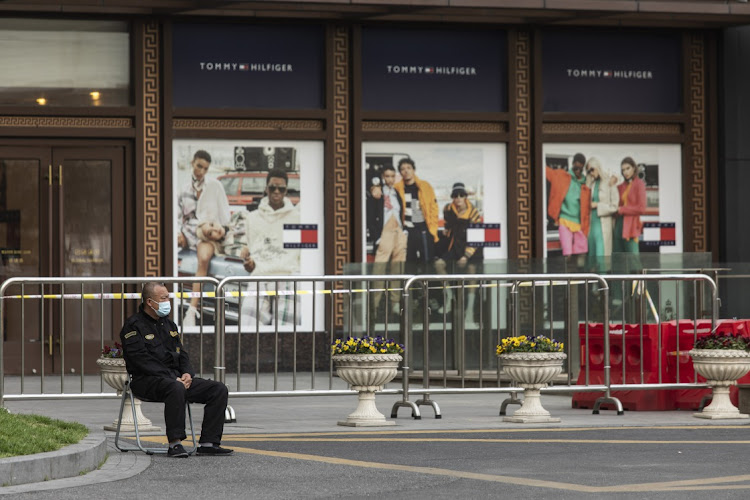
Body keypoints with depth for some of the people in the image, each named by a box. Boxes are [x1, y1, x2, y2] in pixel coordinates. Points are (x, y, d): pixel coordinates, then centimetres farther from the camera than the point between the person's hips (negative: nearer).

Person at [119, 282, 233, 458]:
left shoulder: (168, 324, 23)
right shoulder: (133, 326, -4)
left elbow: (182, 354, 22)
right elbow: (142, 361, -14)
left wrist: (187, 374, -2)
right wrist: (172, 379, -20)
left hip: (177, 378, 8)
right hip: (147, 380, -8)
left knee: (219, 390, -8)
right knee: (176, 388, -41)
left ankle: (208, 443, -13)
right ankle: (175, 444, -39)